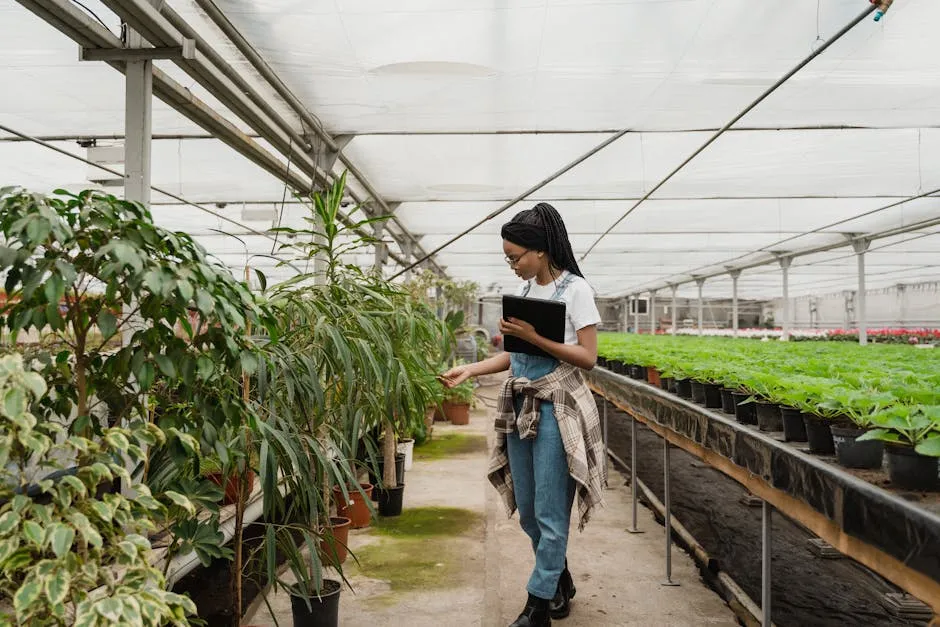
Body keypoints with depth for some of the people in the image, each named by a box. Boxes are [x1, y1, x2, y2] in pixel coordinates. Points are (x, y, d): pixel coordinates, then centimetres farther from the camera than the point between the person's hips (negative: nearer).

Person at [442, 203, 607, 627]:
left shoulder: (575, 289, -10)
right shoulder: (524, 289, 9)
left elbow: (588, 358, -12)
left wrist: (535, 337, -21)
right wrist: (470, 370, 1)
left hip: (556, 409, -7)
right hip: (519, 407, 7)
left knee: (549, 512, 1)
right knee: (526, 509, 14)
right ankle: (561, 581, 35)